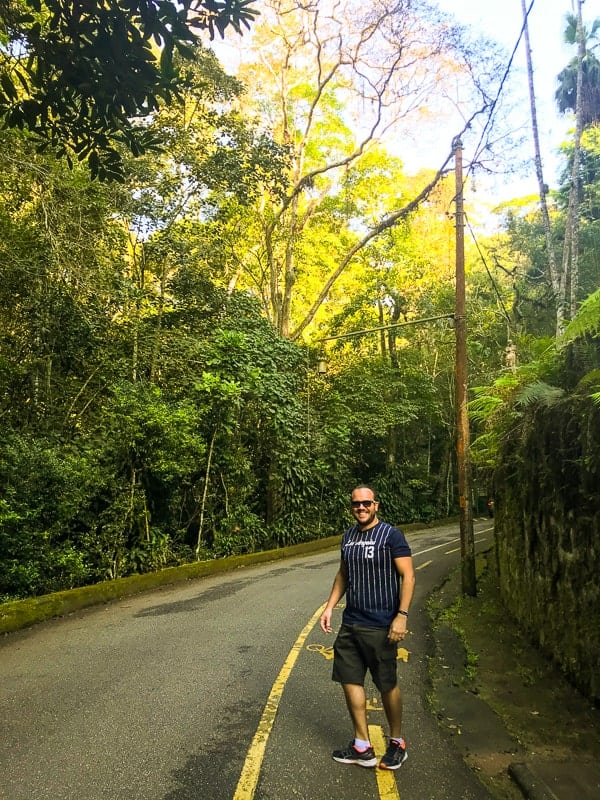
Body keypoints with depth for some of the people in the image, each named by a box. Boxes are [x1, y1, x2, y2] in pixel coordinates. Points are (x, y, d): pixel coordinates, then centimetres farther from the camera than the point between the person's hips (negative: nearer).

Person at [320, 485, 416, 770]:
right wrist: (330, 607, 12)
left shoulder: (391, 535, -11)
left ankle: (397, 742, 30)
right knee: (350, 680, 9)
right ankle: (362, 747, 24)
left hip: (380, 626, -6)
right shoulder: (347, 537, 8)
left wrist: (402, 615, -19)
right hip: (350, 624, 6)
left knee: (387, 685, 8)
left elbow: (408, 576, -12)